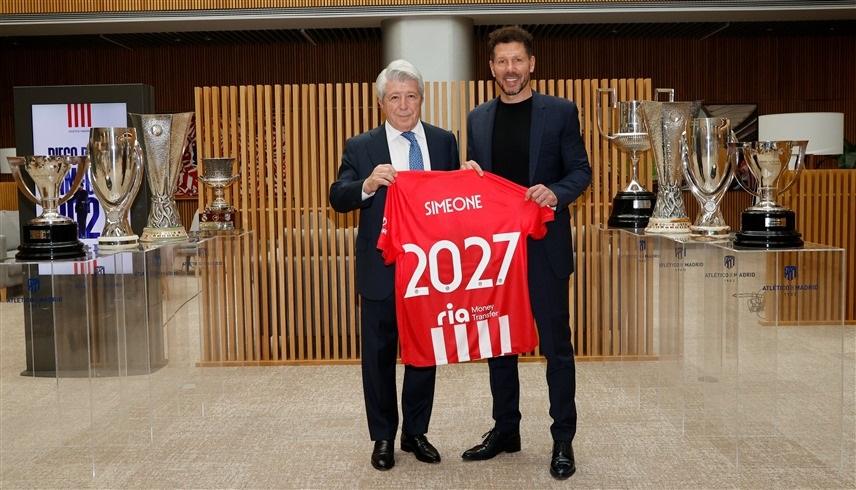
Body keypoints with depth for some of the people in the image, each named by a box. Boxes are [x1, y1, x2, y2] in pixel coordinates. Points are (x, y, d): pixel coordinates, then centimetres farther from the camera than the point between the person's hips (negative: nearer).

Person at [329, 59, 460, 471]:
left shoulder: (444, 142, 6)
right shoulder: (361, 147, -1)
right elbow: (338, 198, -9)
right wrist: (367, 184, -28)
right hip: (381, 270, -2)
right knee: (379, 355, 8)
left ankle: (415, 432, 28)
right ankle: (383, 437, 24)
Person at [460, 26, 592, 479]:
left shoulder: (560, 111, -1)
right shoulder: (478, 118, 10)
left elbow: (581, 171, -1)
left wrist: (556, 192, -21)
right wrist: (468, 173, -7)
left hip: (544, 244, -4)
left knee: (555, 344, 2)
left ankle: (563, 439, 14)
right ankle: (505, 430, 27)